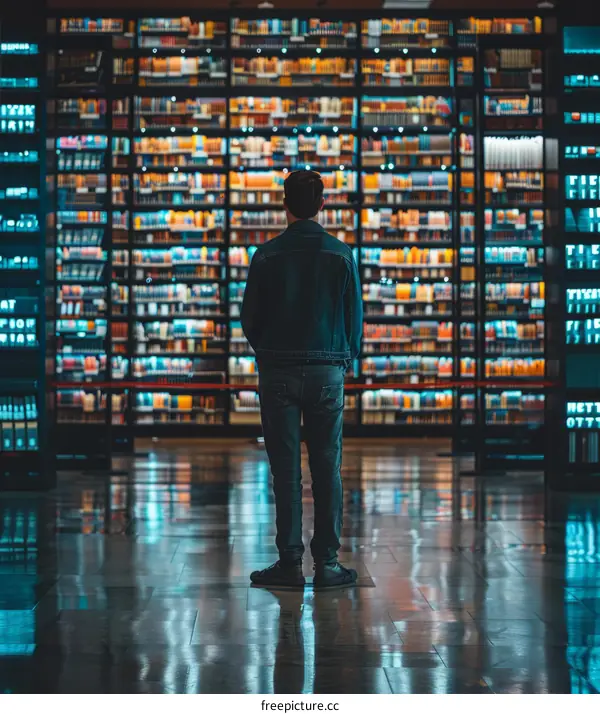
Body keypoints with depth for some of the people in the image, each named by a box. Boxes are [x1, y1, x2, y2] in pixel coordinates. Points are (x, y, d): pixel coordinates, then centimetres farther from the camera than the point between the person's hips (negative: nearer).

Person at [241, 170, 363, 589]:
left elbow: (249, 318, 2)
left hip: (278, 370, 0)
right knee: (327, 467, 4)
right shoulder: (342, 256, -1)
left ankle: (291, 562, 2)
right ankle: (327, 562, 4)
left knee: (285, 468, 2)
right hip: (328, 370, 1)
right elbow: (356, 318, 4)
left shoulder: (267, 256, -3)